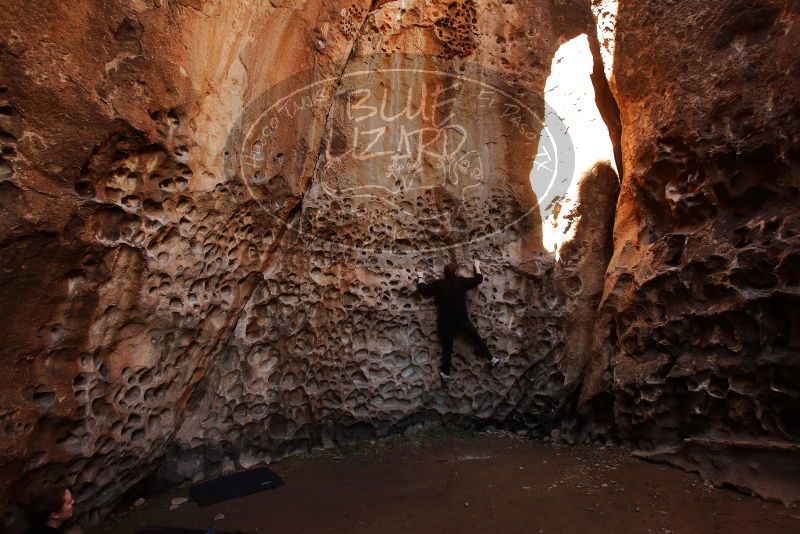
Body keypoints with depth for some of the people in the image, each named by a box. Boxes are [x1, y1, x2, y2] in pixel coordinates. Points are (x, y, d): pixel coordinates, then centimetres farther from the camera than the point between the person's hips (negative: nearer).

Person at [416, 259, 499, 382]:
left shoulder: (438, 284, -4)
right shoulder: (461, 281, -3)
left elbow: (422, 289, 0)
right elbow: (478, 279, 10)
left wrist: (420, 278, 18)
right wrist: (477, 266, 27)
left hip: (446, 321, 1)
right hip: (462, 319, 0)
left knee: (447, 348, 9)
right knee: (478, 339, 14)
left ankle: (446, 373, 14)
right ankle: (491, 359, 21)